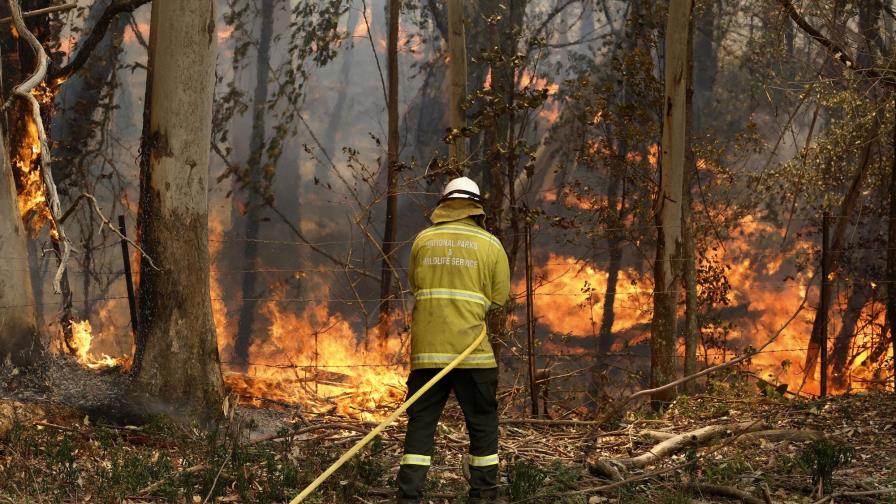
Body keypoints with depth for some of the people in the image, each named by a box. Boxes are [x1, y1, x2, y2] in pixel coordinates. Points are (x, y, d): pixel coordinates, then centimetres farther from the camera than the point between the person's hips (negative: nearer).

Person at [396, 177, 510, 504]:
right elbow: (498, 298, 5)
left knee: (421, 424, 5)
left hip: (426, 350, 2)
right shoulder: (491, 245, 2)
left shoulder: (423, 240, 8)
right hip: (471, 349, -2)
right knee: (483, 426, 9)